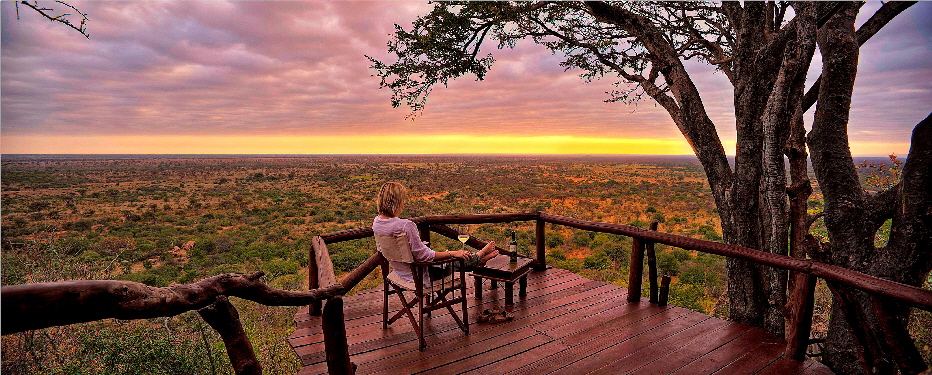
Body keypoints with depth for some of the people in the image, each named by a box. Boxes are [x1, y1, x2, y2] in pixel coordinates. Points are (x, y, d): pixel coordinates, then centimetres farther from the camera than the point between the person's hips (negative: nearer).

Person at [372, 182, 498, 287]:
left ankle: (478, 259, 51)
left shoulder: (376, 222, -7)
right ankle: (478, 257, 50)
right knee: (458, 260, 19)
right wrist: (453, 253, -16)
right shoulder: (405, 225, -35)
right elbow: (423, 255, -27)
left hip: (400, 272, 8)